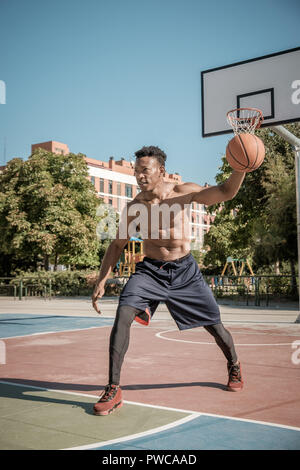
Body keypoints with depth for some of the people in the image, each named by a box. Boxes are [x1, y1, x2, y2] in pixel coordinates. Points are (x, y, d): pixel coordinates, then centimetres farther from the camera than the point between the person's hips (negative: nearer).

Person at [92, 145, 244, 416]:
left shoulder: (182, 193, -7)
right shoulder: (134, 207, -4)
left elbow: (226, 192, -6)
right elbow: (117, 245, 4)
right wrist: (101, 282, -2)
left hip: (185, 271, 0)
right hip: (150, 270, 0)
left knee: (214, 324, 7)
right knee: (123, 315, -23)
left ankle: (234, 367, 40)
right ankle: (113, 389, -14)